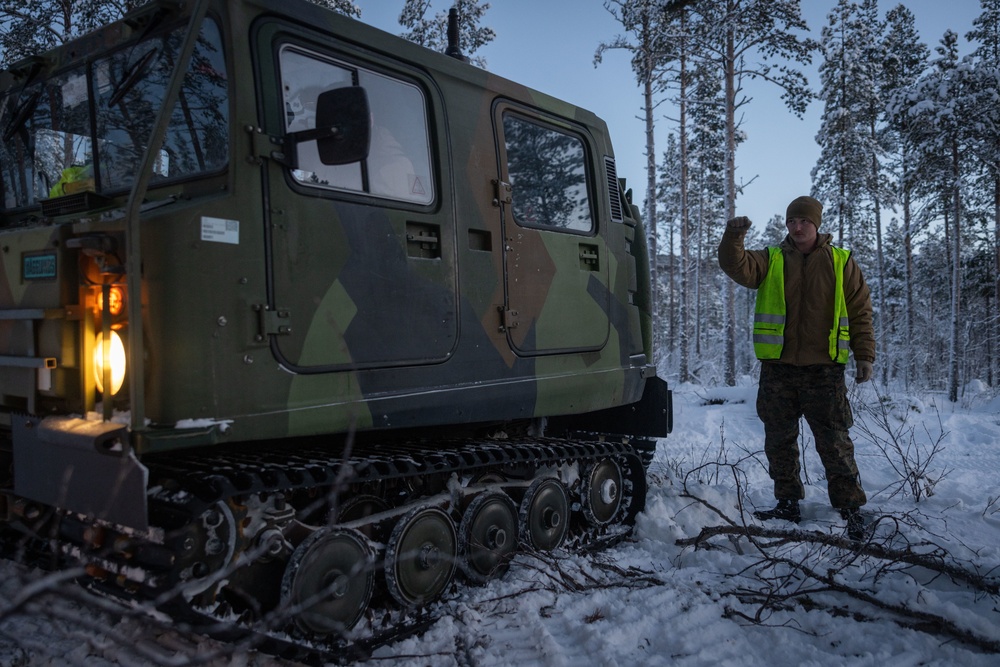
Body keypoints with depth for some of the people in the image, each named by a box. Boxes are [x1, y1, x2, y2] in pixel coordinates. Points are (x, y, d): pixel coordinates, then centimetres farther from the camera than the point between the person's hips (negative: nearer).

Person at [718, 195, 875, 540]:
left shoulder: (841, 262, 7)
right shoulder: (770, 260, 9)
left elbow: (860, 311, 7)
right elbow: (737, 266, -11)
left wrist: (864, 355, 0)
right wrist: (733, 237, -28)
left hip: (824, 369, -2)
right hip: (778, 368, 2)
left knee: (834, 442, 1)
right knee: (779, 440, 9)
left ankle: (851, 508, 12)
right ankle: (788, 503, 22)